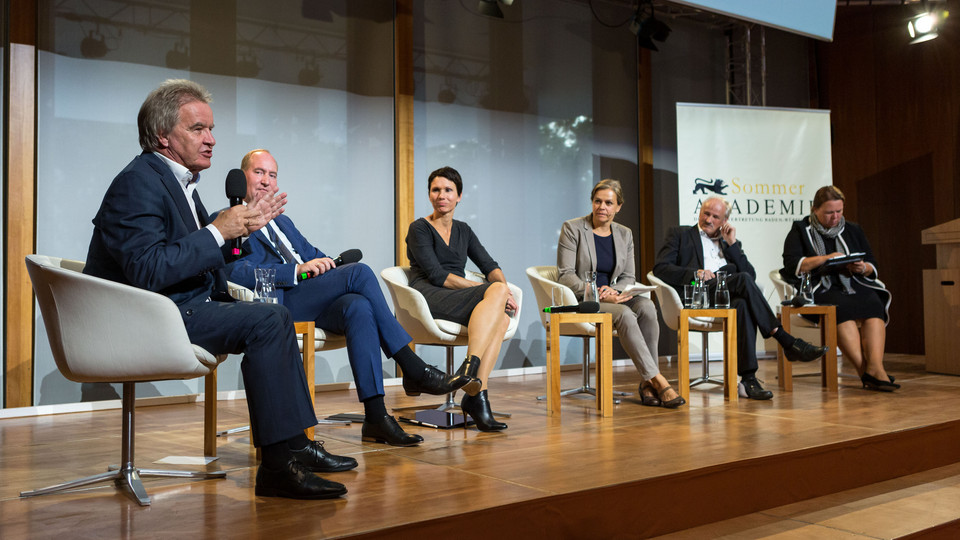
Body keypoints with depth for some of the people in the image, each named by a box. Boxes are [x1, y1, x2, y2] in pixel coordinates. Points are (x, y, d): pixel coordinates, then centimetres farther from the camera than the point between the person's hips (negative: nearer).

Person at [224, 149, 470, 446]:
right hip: (278, 303, -6)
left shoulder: (283, 222, 32)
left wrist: (329, 264, 0)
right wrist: (298, 269, -19)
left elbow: (313, 255, 25)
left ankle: (375, 416, -34)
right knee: (360, 271, -25)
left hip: (313, 302, 6)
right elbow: (236, 272, -10)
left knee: (359, 307, -30)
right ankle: (414, 370, -22)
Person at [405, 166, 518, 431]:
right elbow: (437, 275, -10)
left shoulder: (463, 230, 23)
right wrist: (488, 290, -16)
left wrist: (503, 287, -9)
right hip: (429, 298, -6)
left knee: (502, 317, -28)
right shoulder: (419, 228, 3)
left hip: (459, 300, 6)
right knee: (496, 292, -30)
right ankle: (470, 366, -41)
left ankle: (475, 394, -31)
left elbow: (490, 266, 16)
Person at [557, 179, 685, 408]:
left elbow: (629, 277, 12)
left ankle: (647, 382, -24)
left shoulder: (625, 234, 13)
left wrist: (613, 290, -12)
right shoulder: (572, 228, -2)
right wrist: (598, 294, -21)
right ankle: (658, 380, -31)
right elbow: (566, 275, -9)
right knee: (625, 314, -34)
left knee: (646, 306, -28)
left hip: (612, 297, 5)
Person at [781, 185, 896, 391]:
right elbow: (791, 265, -6)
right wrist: (825, 258, -14)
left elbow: (873, 267, 20)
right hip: (819, 288, -4)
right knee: (843, 306, -36)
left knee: (873, 304, -29)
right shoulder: (800, 230, 9)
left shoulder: (853, 231, 21)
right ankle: (864, 370, -40)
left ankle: (875, 366, -43)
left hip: (853, 284, 4)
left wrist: (863, 268, -4)